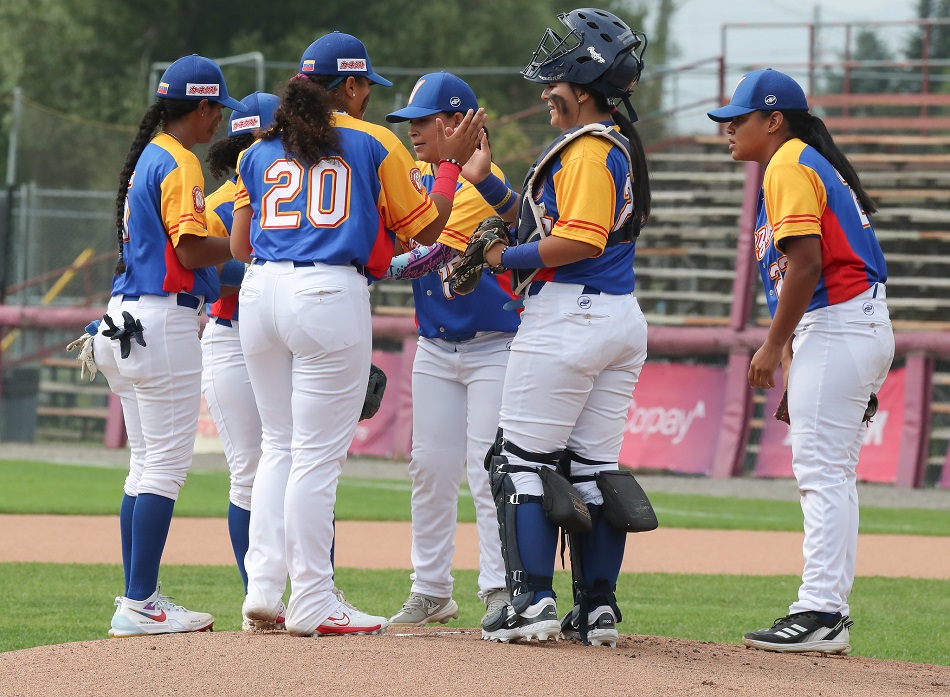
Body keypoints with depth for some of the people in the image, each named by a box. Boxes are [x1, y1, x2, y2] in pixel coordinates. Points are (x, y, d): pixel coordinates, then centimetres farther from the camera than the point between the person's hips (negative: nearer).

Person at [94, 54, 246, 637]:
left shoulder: (148, 157, 18)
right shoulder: (180, 163, -11)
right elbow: (191, 249, -19)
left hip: (129, 320, 10)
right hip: (164, 321, -10)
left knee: (147, 466, 12)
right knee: (166, 464, -8)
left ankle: (139, 600, 14)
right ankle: (140, 605, -9)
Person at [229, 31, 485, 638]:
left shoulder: (262, 151, 16)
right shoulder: (376, 144, 5)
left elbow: (240, 247, 17)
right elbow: (424, 228, 8)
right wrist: (452, 162, 20)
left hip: (260, 293, 5)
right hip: (330, 293, -5)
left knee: (280, 446, 16)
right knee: (318, 453, -3)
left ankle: (263, 586, 8)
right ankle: (312, 604, -2)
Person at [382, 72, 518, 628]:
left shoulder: (484, 181, -15)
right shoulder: (416, 176, 9)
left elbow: (433, 249, -26)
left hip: (493, 347, -7)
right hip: (435, 349, 7)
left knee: (489, 471, -10)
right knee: (431, 468, 6)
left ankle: (501, 591, -8)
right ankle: (431, 592, 11)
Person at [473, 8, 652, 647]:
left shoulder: (586, 150, -14)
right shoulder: (623, 145, 15)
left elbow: (577, 242, -23)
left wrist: (507, 257, -12)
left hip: (568, 315, -9)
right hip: (624, 317, 9)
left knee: (522, 461, -4)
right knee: (594, 467, 11)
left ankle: (533, 601, -9)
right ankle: (599, 607, 10)